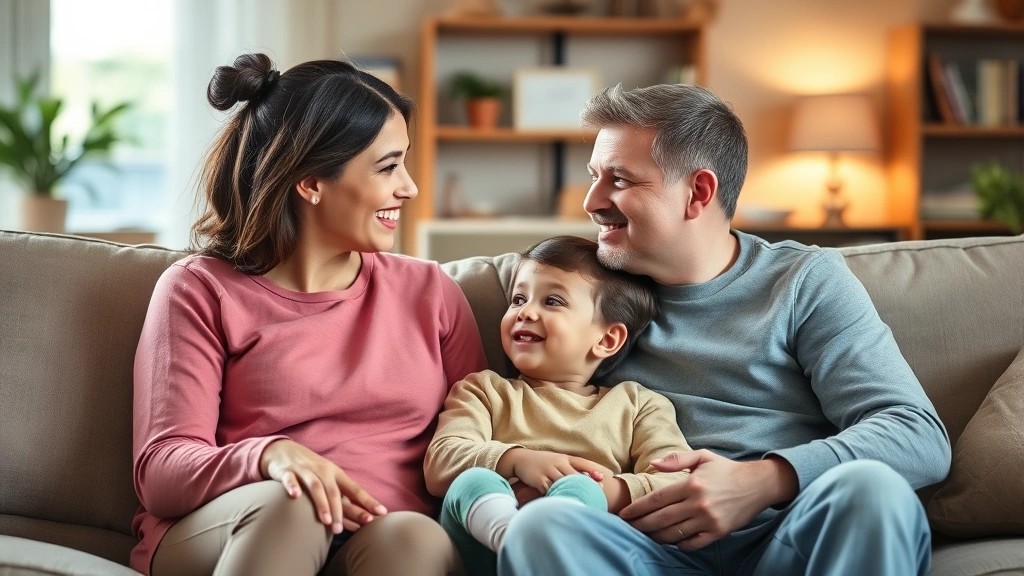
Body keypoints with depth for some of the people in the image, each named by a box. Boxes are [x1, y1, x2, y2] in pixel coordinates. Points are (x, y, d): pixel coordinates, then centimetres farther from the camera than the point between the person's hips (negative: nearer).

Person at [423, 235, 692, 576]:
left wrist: (612, 492, -16)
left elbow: (680, 483, 5)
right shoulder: (484, 390, 26)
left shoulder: (636, 404, 23)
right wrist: (516, 460, -14)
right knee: (474, 482, -28)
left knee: (578, 490, -30)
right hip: (487, 546, 1)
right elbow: (439, 465, 7)